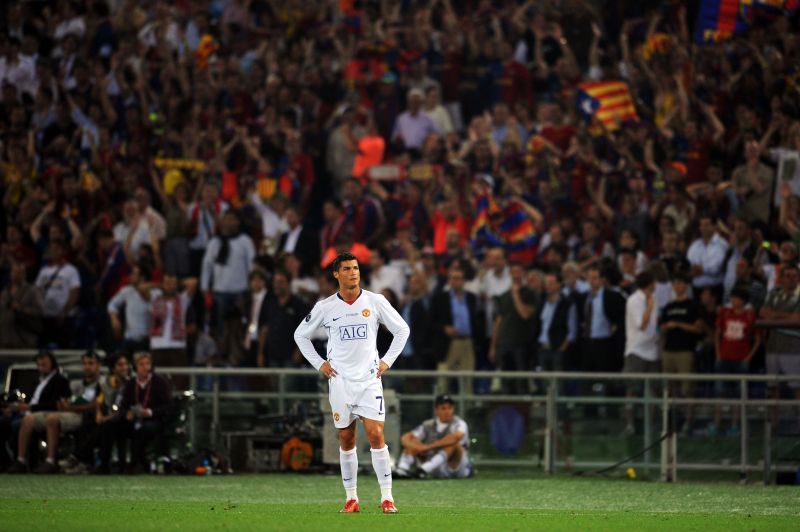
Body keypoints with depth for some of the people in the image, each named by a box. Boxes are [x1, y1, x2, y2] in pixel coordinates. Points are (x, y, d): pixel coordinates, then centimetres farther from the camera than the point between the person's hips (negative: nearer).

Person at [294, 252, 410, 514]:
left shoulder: (375, 301, 1)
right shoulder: (325, 307, 2)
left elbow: (402, 329, 11)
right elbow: (301, 334, 14)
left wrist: (387, 361, 4)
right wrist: (319, 364, 6)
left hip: (369, 378, -1)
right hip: (340, 381, 1)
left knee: (376, 435, -11)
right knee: (346, 440, 3)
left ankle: (387, 497, -9)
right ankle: (351, 498, 11)